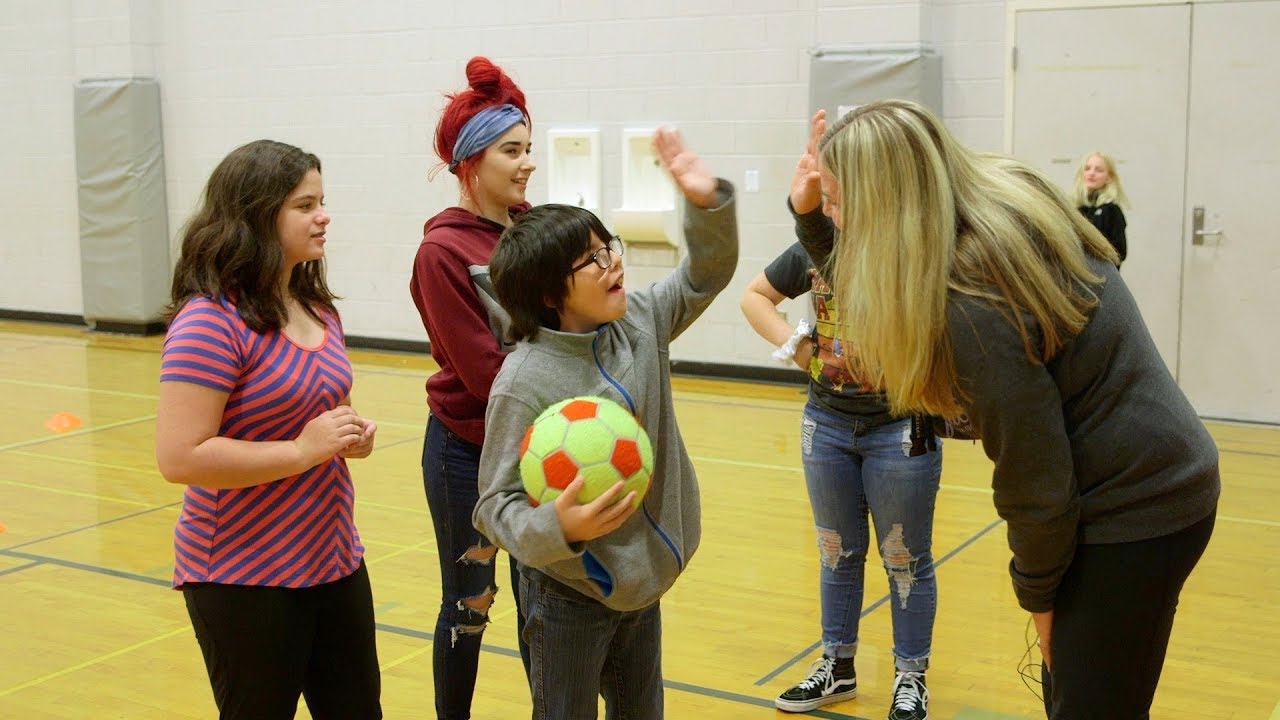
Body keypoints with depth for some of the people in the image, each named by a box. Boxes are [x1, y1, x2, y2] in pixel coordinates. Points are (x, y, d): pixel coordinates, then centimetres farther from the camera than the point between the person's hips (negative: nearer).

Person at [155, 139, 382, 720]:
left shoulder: (318, 309, 9)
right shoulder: (211, 322, -18)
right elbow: (180, 458, -24)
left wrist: (351, 435, 2)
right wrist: (304, 451, -22)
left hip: (334, 560, 8)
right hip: (245, 581, -8)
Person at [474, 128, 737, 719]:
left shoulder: (640, 322, -4)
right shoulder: (524, 382, -23)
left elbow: (706, 273, 7)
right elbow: (496, 505, -20)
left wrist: (707, 203, -11)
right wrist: (558, 527, -39)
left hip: (644, 581, 6)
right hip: (569, 595, -6)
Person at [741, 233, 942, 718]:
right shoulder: (813, 250, -2)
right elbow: (755, 295, 11)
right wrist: (794, 345, -2)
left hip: (900, 429, -4)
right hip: (826, 425, 5)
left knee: (905, 559, 8)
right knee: (837, 552, 17)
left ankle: (911, 678, 24)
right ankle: (837, 667, 34)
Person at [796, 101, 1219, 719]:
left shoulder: (974, 306, -30)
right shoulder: (999, 196, -4)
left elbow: (1035, 478, -22)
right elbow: (870, 291, 11)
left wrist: (1037, 590, -6)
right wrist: (813, 215, -2)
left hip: (1136, 509, -9)